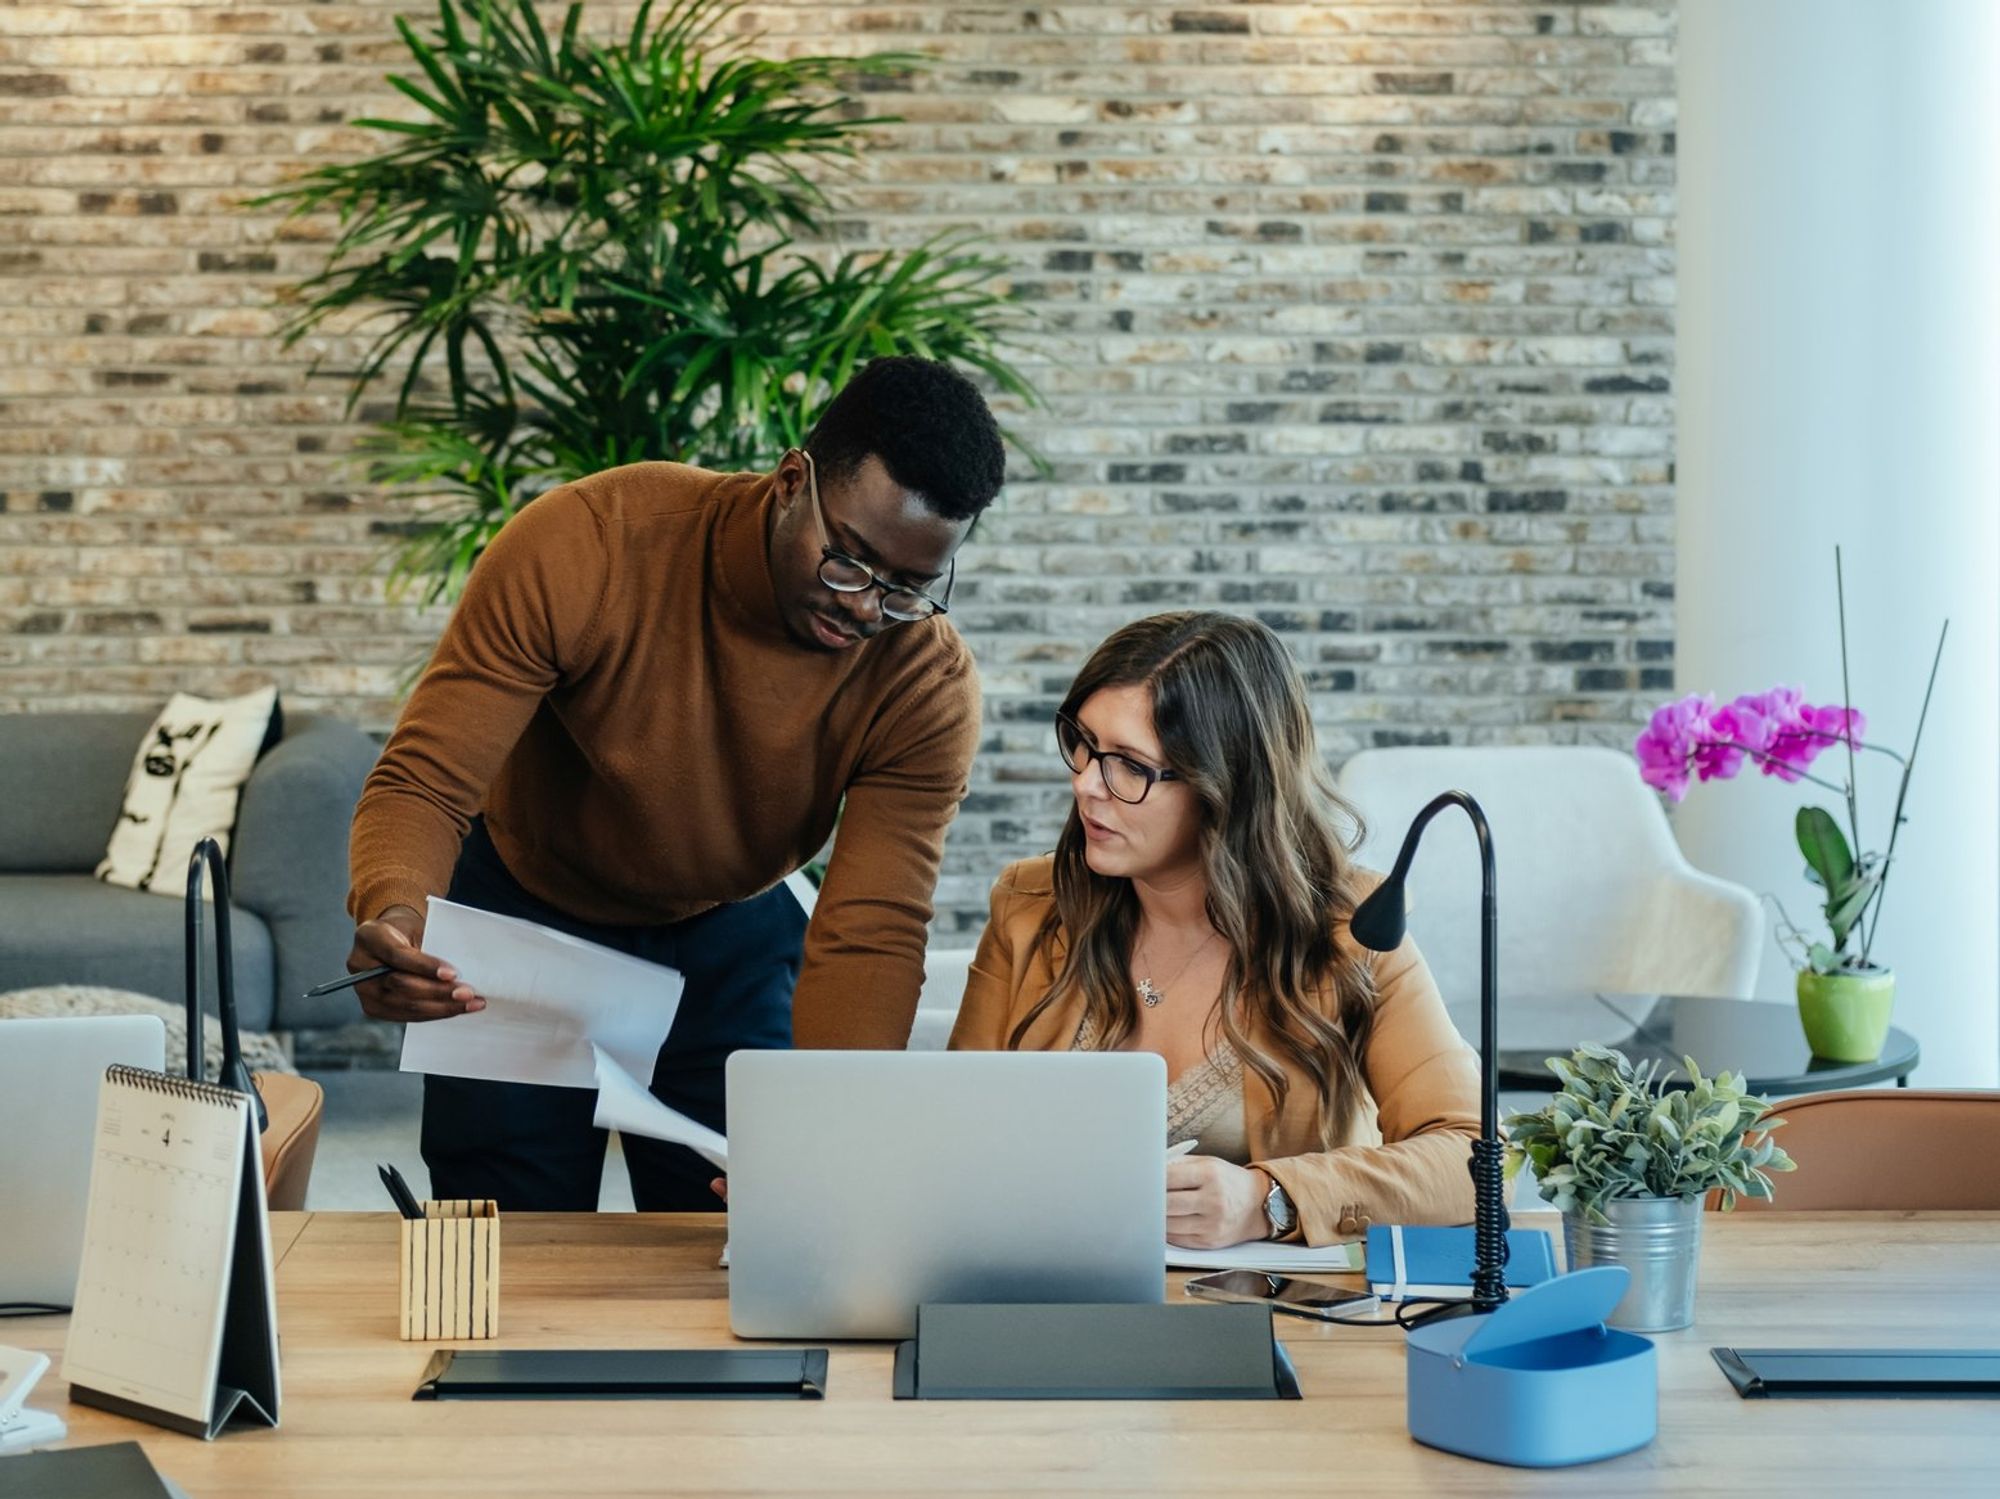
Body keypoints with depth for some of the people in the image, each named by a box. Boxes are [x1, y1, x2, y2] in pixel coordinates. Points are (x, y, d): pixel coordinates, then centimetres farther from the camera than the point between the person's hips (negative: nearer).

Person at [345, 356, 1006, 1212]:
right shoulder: (581, 547, -30)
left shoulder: (928, 685, -25)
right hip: (527, 910, -1)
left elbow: (867, 937, -28)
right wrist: (394, 913, -51)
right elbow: (424, 783, -28)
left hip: (730, 935, 1)